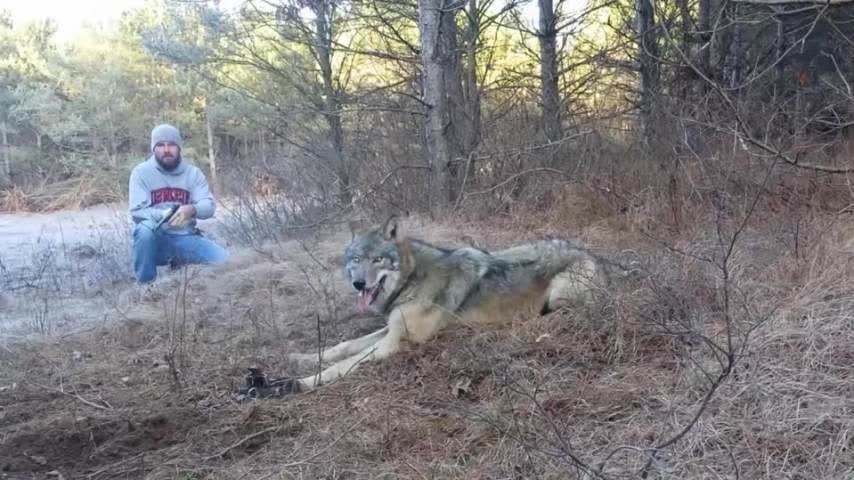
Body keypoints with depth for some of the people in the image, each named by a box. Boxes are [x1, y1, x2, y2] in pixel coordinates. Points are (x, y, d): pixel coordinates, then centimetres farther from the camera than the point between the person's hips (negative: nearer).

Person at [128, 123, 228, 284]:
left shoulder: (193, 173, 6)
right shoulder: (141, 172, -2)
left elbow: (209, 206, -3)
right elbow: (136, 211, -10)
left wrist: (192, 209, -27)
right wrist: (163, 215, -30)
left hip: (184, 238, 3)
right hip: (154, 239, -3)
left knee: (223, 259, -18)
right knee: (145, 228, -38)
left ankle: (181, 263, 12)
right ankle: (145, 284, -18)